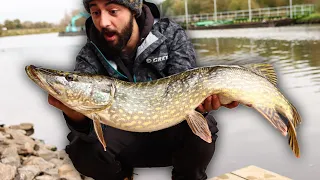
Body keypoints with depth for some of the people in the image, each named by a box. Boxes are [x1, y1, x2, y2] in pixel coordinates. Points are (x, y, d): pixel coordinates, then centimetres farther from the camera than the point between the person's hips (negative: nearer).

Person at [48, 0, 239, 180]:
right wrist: (73, 111, -45)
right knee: (83, 148, -27)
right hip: (125, 139, 1)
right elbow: (91, 126, -22)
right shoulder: (89, 56, -13)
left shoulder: (171, 35, -12)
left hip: (171, 136, 0)